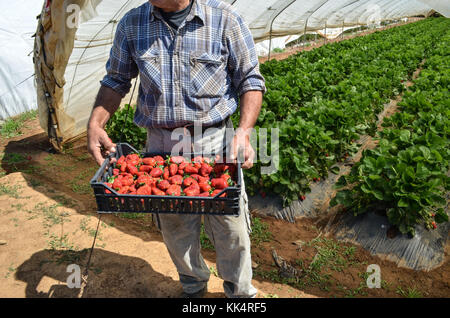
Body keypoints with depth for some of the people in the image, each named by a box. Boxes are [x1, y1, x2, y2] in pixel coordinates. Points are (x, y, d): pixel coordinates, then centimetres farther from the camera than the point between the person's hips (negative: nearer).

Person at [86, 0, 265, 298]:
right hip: (161, 143, 3)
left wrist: (245, 130, -17)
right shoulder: (131, 24, 3)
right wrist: (96, 123, -3)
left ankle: (241, 291, 37)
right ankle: (194, 287, 45)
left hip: (216, 140, -2)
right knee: (174, 225, 15)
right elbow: (116, 80, 13)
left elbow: (250, 80, -2)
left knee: (230, 226, 7)